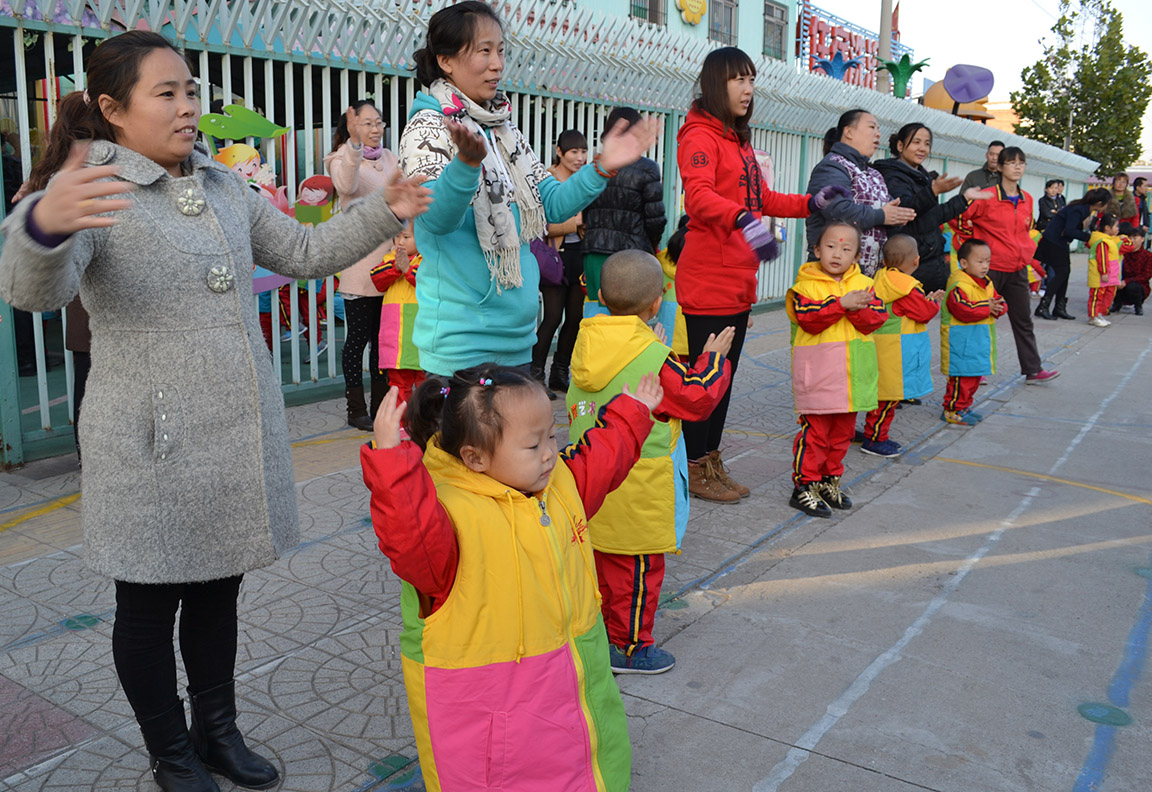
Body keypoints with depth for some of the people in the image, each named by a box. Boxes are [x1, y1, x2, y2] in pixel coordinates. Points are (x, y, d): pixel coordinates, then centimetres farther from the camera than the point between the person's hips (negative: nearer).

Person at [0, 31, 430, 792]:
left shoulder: (223, 186, 10)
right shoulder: (92, 190, -12)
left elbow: (304, 251, 16)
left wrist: (383, 212, 4)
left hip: (239, 435, 6)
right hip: (153, 444, -6)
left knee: (219, 588, 18)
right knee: (151, 603, 11)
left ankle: (218, 730, 38)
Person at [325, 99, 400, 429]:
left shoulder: (389, 158, 14)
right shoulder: (343, 158, -6)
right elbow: (346, 184, -29)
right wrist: (355, 144, -44)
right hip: (359, 268, -6)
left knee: (382, 337, 13)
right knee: (358, 338, 1)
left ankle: (380, 404, 23)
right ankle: (356, 409, 11)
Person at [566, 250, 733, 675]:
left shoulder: (585, 346, 0)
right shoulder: (653, 359, -20)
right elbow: (697, 399, -10)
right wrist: (713, 358, 6)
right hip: (636, 490, -7)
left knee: (599, 558, 20)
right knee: (638, 565, 7)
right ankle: (629, 645, 18)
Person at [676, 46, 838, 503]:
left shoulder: (739, 140, 20)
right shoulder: (700, 136, -9)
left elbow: (761, 199, 26)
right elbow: (699, 196, -27)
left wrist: (811, 203, 14)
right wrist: (745, 220, -43)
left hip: (738, 280, 9)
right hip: (708, 279, -9)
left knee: (725, 374, 14)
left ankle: (712, 462, 26)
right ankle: (695, 470, 11)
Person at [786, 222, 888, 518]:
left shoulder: (863, 283, 8)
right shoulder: (807, 284, -4)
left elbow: (876, 319, -1)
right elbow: (807, 318, -18)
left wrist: (857, 309, -19)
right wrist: (841, 304, -23)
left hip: (852, 372, 5)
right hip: (817, 371, -5)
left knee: (843, 430, 14)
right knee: (815, 429, -3)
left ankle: (830, 479, 29)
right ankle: (804, 486, 6)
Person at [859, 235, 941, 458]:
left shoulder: (884, 279, 11)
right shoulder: (907, 288, -18)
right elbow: (925, 313, -14)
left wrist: (926, 299, 11)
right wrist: (934, 302, 5)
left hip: (887, 346, 10)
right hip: (895, 350, -10)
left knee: (887, 396, 16)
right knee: (887, 397, -3)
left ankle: (878, 436, 22)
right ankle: (873, 439, 3)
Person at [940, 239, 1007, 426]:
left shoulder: (986, 283, 13)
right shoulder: (959, 286, -17)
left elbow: (1000, 302, 16)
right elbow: (963, 310, -27)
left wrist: (998, 308, -8)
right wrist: (986, 307, -19)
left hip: (979, 340, 10)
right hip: (961, 340, -9)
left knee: (975, 375, 16)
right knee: (962, 375, -7)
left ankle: (964, 406, 27)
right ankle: (952, 410, 1)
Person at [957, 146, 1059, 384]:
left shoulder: (1027, 200, 9)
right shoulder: (987, 197, -10)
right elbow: (961, 218, -6)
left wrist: (1026, 252, 13)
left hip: (1017, 269, 6)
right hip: (991, 267, -6)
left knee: (1023, 320, 9)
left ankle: (1033, 371, 15)